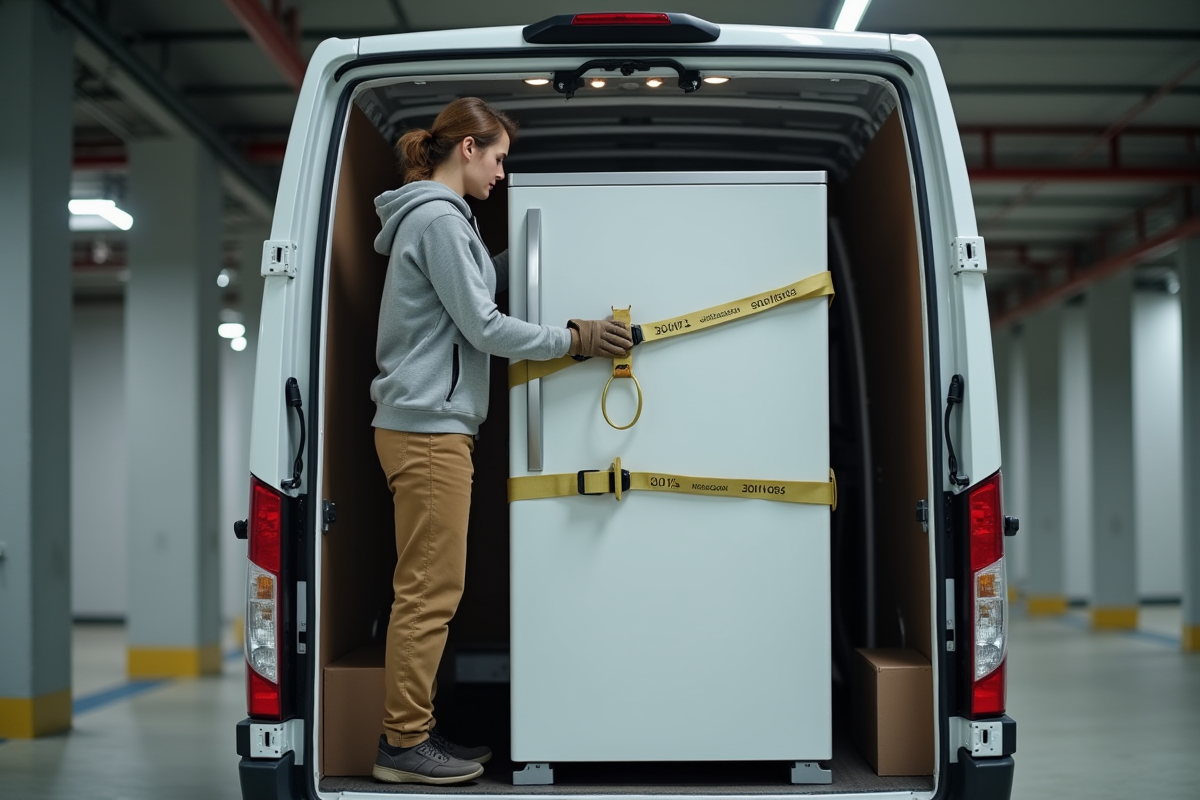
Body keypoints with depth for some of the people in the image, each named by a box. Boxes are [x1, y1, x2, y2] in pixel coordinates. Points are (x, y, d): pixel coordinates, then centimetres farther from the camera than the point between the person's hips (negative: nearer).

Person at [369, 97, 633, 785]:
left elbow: (487, 283, 29)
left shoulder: (442, 218, 19)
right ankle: (403, 744, -1)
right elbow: (483, 326, -14)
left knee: (432, 588, 13)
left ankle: (415, 732, 19)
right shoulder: (440, 220, -12)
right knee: (430, 589, -7)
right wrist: (575, 339, -8)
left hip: (431, 425, 11)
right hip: (428, 426, -11)